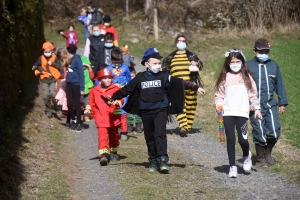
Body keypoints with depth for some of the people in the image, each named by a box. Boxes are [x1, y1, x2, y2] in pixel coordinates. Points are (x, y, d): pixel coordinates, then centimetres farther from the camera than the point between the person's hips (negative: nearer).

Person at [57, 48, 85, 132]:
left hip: (76, 85, -6)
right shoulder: (67, 61, 7)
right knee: (69, 104, 8)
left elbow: (81, 73, -11)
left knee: (76, 104, 0)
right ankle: (72, 121, 26)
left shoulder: (76, 59, -11)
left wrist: (82, 88, -13)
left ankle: (79, 123, 9)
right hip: (68, 84, 6)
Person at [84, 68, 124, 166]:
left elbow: (120, 99, -9)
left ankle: (113, 152, 36)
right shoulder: (95, 90, 6)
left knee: (114, 136, 17)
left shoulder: (115, 89, 0)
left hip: (114, 118, 1)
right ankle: (103, 154, -27)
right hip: (101, 119, -1)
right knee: (102, 136, -17)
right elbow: (91, 101, 17)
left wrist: (117, 102, -29)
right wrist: (88, 108, 1)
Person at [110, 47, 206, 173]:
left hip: (161, 110, -2)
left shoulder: (164, 76, 1)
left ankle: (163, 160, -20)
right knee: (149, 137, 8)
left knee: (160, 134, -18)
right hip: (145, 112, 2)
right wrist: (113, 98, 16)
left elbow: (180, 83, -2)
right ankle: (153, 161, 18)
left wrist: (196, 88, -8)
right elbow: (127, 89, 12)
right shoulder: (140, 78, 5)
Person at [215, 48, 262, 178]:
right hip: (227, 113, 1)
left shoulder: (246, 77, 7)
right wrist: (219, 105, -7)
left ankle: (246, 156, 24)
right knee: (230, 140, -2)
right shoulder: (224, 77, 7)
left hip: (242, 112, -1)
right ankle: (232, 167, 7)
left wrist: (257, 108, 4)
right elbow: (219, 94, 9)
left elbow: (253, 93, 9)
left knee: (242, 139, -10)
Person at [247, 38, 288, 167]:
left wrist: (282, 103, 15)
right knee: (259, 134, -1)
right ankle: (260, 159, 18)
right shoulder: (248, 66, 0)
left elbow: (279, 84, 17)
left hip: (270, 105, 3)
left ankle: (268, 153, 22)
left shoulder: (274, 65, 10)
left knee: (274, 132, -6)